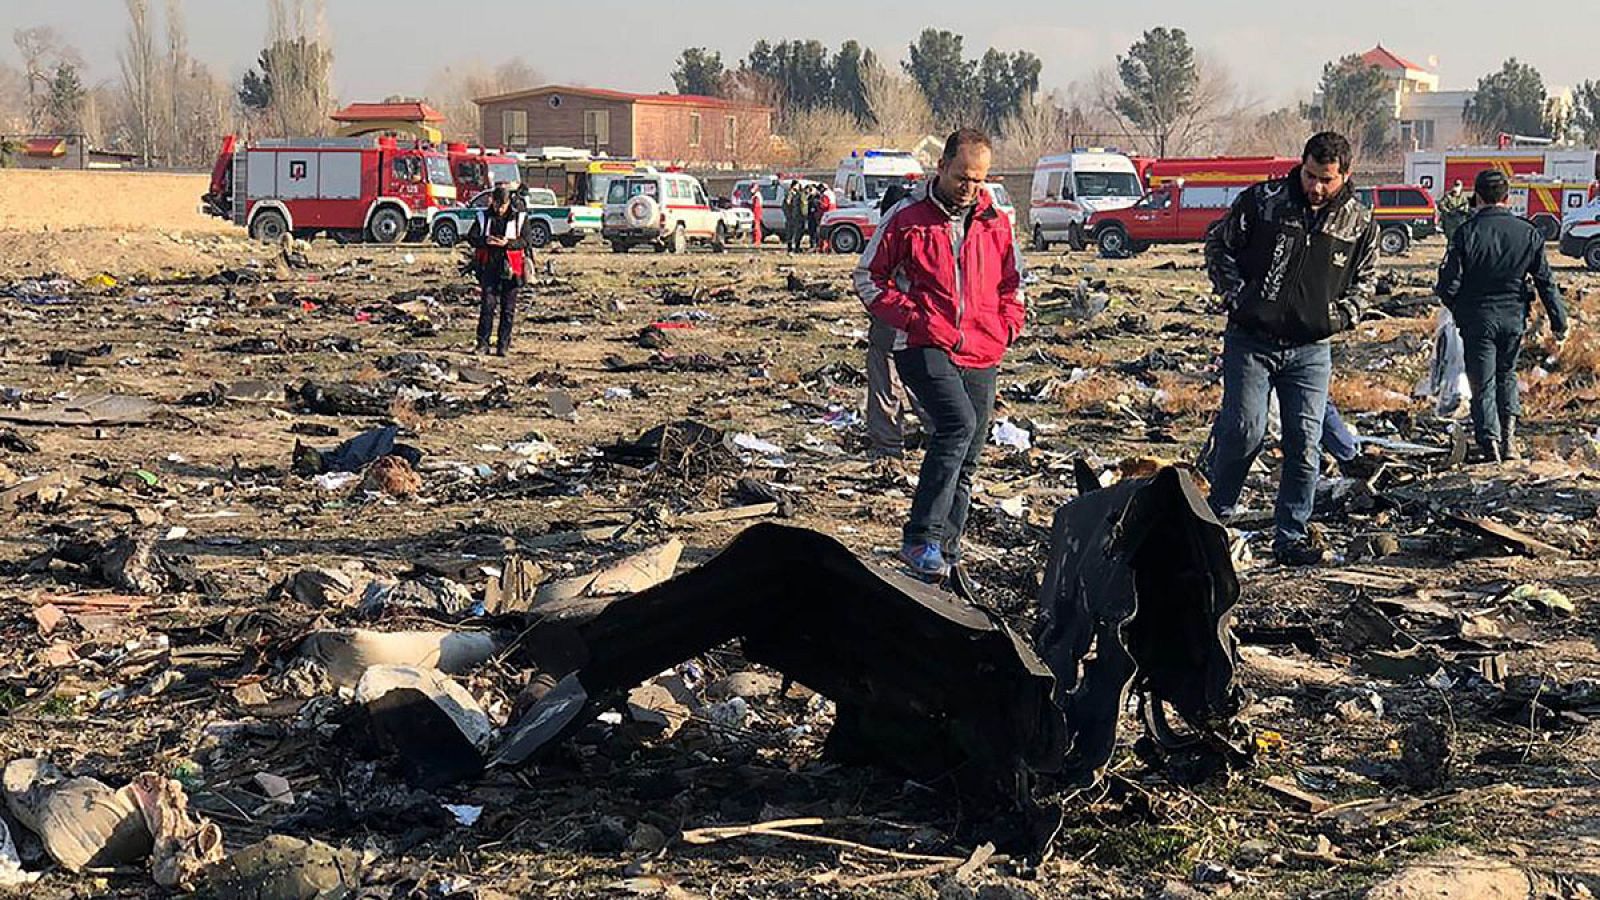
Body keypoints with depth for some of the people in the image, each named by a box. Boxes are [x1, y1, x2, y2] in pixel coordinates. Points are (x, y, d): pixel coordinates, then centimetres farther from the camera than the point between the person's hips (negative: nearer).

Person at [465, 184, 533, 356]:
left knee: (508, 308, 3)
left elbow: (526, 241, -5)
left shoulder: (520, 218, 0)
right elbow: (471, 237, 0)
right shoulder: (484, 217, 4)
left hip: (511, 269, 0)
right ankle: (483, 343, -2)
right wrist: (485, 240, -20)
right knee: (487, 305, -5)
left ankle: (503, 345, 10)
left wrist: (508, 243, -22)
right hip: (489, 267, 0)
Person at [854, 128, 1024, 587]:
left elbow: (1012, 283, 24)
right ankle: (920, 538, -25)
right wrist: (913, 318, -8)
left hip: (981, 357, 5)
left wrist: (1006, 325, 6)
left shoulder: (995, 223, 12)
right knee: (958, 424, -28)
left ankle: (947, 553, 20)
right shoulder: (907, 218, 0)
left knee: (966, 461, 8)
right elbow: (868, 277, 4)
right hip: (924, 348, -5)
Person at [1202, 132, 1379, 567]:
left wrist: (1344, 315, 2)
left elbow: (1366, 277, 17)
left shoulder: (1359, 223, 2)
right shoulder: (1261, 201, -5)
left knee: (1305, 444, 0)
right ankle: (1213, 515, 9)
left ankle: (1291, 537, 9)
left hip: (1311, 350, 2)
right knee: (1246, 430, -11)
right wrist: (1235, 295, -4)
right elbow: (1218, 243, 7)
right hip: (1251, 340, -2)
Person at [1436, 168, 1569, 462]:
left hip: (1478, 319, -3)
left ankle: (1490, 442, -5)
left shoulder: (1467, 232, -10)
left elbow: (1448, 284, -10)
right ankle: (1508, 438, 13)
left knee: (1483, 383, 5)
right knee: (1507, 375, 22)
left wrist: (1458, 309, 10)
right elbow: (1546, 282, 1)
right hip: (1514, 317, 3)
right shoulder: (1528, 233, -2)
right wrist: (1559, 322, 8)